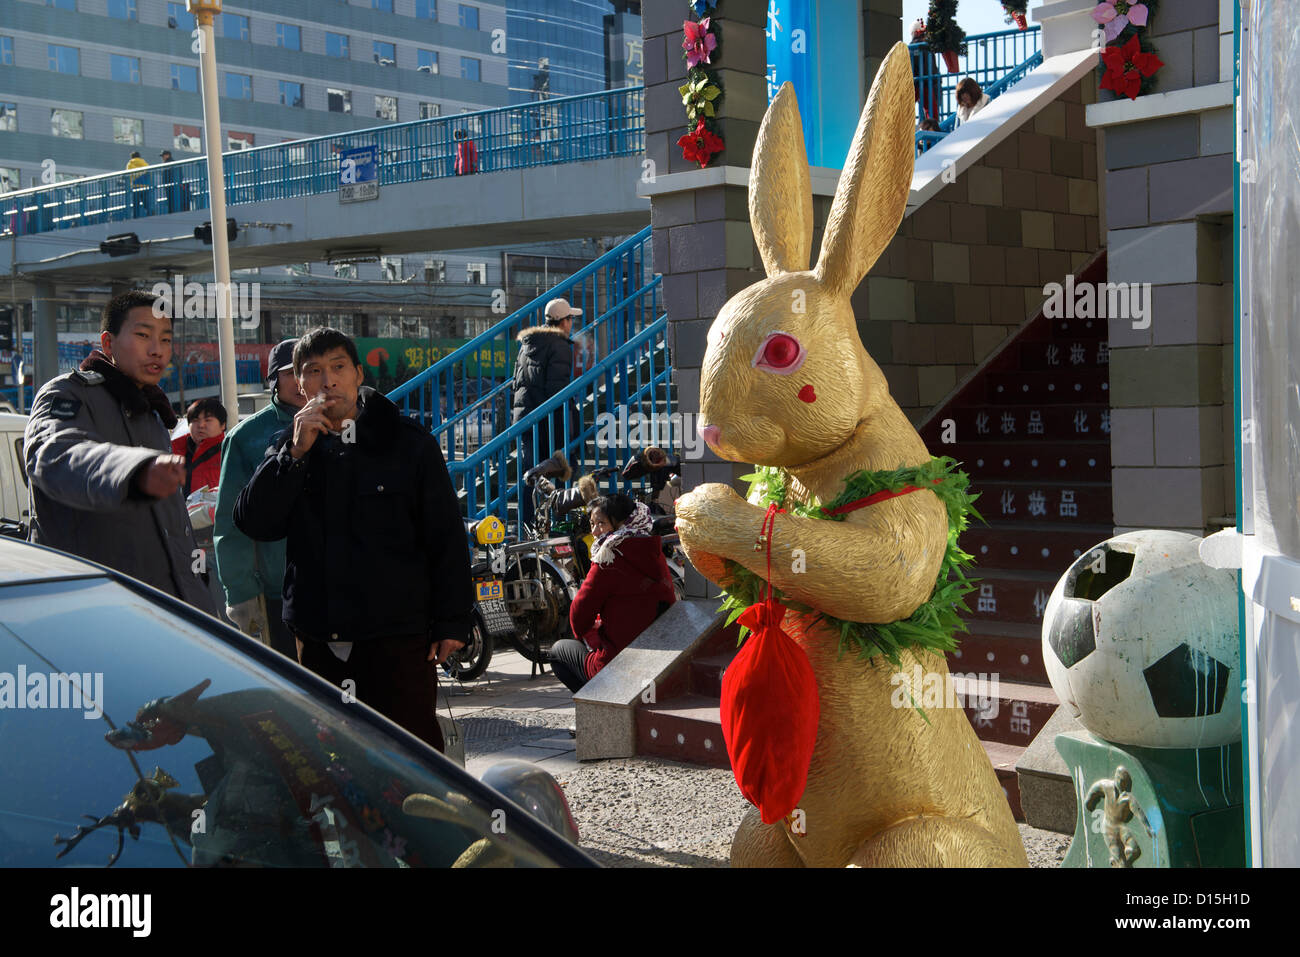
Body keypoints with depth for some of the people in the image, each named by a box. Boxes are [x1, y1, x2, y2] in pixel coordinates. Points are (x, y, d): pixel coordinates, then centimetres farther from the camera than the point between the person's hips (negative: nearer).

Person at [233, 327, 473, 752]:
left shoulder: (408, 442, 1)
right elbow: (254, 523, -3)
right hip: (318, 638, 4)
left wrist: (451, 621, -4)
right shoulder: (289, 449, 11)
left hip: (397, 637, -4)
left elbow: (447, 537, 0)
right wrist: (296, 453, -12)